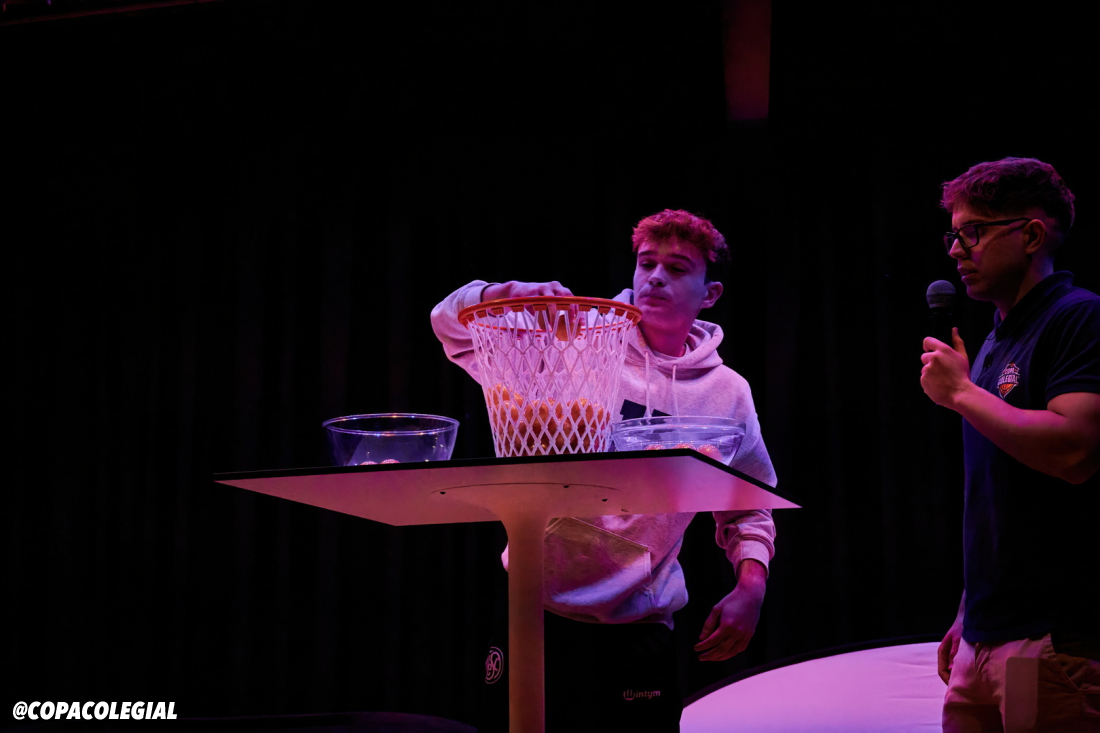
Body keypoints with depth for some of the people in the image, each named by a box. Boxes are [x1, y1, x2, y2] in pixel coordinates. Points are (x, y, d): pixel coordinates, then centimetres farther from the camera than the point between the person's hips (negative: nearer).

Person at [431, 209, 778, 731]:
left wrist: (751, 588, -1)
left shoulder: (728, 393, 6)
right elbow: (453, 324, -2)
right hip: (540, 614, -1)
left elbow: (747, 509, 16)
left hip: (640, 628, 1)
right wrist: (510, 294, -22)